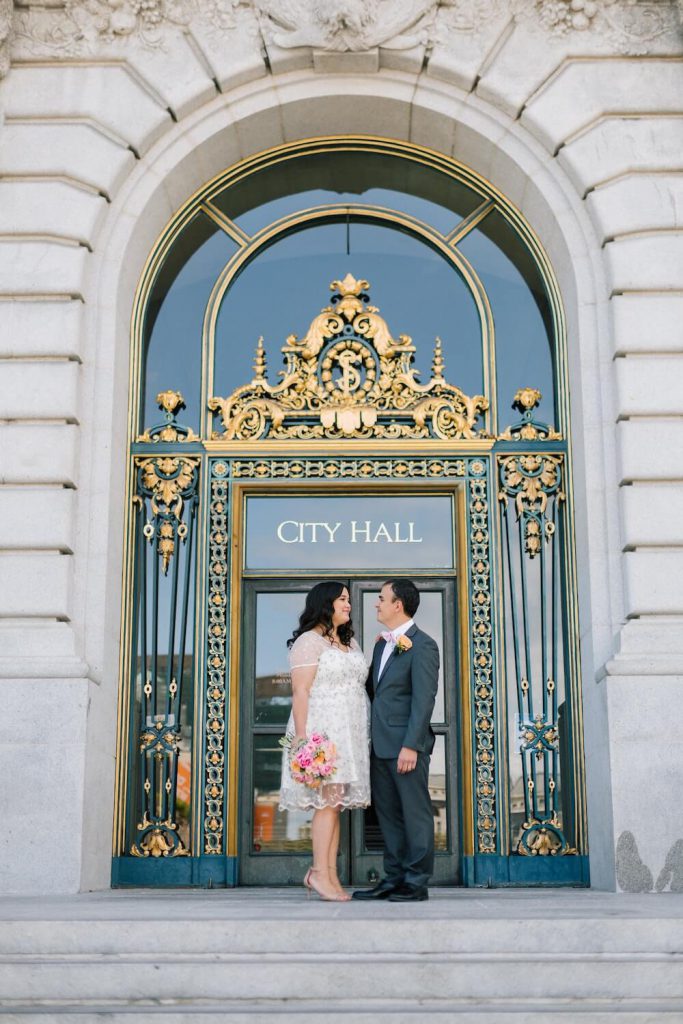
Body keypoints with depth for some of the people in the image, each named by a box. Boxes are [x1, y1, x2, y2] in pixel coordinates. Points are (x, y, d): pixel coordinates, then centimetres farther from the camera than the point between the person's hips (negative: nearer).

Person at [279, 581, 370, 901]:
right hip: (321, 730, -7)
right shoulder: (308, 641, -4)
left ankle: (330, 875, 6)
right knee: (328, 800, -11)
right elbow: (300, 692, -12)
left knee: (335, 802, 5)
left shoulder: (350, 643, 21)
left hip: (348, 732, 8)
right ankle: (319, 873, -6)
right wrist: (301, 738, -18)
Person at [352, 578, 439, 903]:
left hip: (406, 744, -8)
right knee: (388, 814, 12)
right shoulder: (382, 644, 17)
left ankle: (417, 883, 7)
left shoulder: (422, 645, -10)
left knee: (415, 813, 0)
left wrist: (411, 745, -19)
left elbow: (424, 700, -15)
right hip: (380, 744, 9)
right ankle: (394, 879, 19)